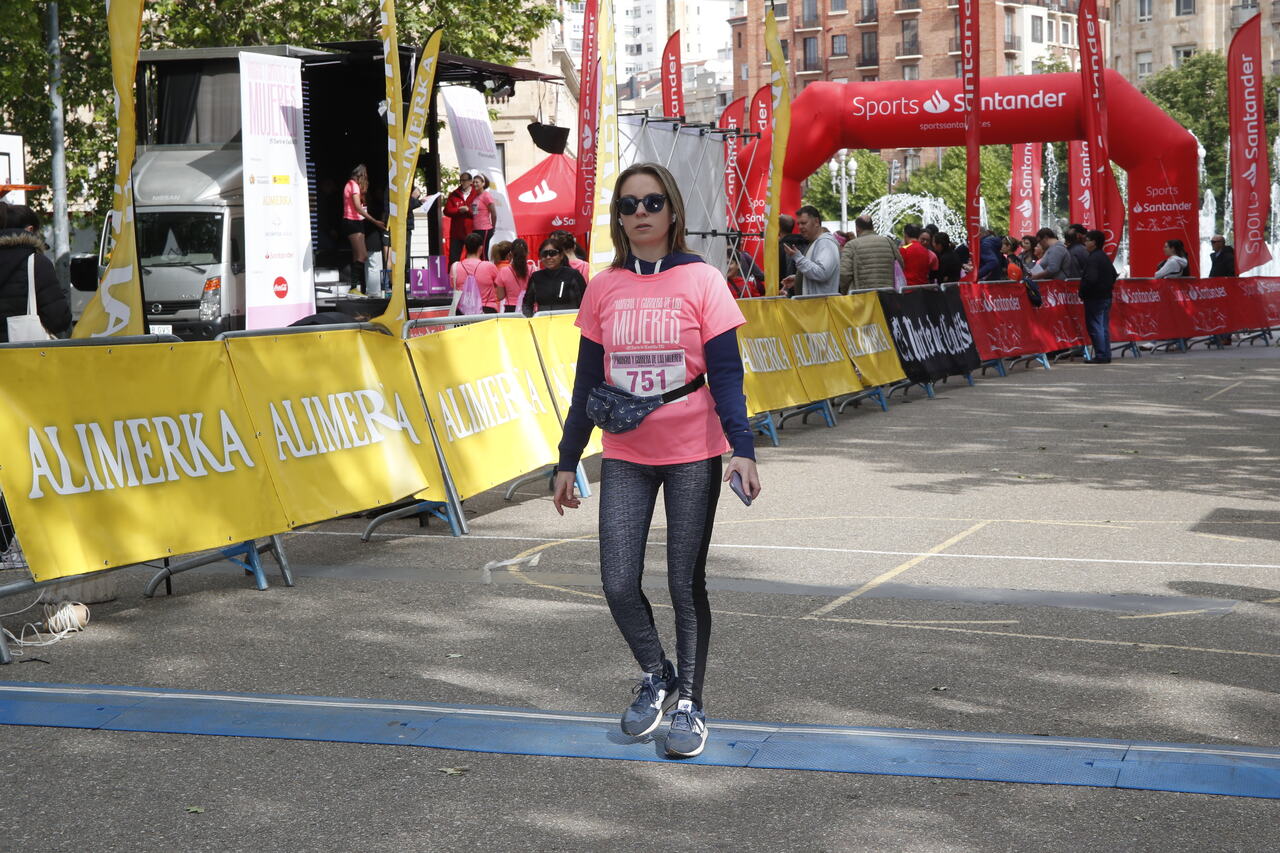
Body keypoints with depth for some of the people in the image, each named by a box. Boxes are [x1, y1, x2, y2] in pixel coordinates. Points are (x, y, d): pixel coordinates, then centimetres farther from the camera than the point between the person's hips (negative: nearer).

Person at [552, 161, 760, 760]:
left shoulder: (701, 281, -6)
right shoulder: (603, 288, 3)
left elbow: (725, 373, -8)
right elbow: (588, 382, 8)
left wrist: (742, 448, -20)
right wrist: (567, 461, 8)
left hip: (693, 458, -3)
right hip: (625, 458, 3)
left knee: (686, 585, 4)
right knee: (619, 583, -3)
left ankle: (688, 703, 20)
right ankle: (655, 677, 24)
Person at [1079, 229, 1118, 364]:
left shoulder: (1092, 259, -17)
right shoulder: (1105, 257, 14)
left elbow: (1090, 278, -26)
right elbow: (1114, 274, 22)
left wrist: (1082, 293, -15)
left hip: (1094, 298, -10)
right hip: (1106, 296, 10)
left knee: (1095, 326, -6)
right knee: (1104, 326, 12)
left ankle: (1100, 356, -7)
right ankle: (1106, 355, 15)